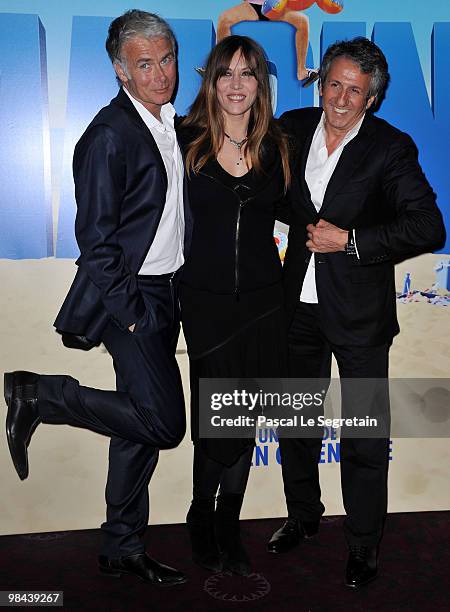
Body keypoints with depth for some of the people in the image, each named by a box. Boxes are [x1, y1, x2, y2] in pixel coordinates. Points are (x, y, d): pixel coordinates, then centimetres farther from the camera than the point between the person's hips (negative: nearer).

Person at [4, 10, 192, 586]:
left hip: (163, 294, 9)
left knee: (142, 421, 13)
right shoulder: (110, 135, -14)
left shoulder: (172, 123, 13)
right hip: (130, 296, -8)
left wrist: (170, 299, 15)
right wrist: (127, 313, -18)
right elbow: (95, 239, -16)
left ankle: (122, 549, 28)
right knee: (163, 422, -11)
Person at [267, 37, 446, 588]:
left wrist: (349, 240, -21)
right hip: (299, 304, 5)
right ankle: (302, 515, 42)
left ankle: (363, 547, 26)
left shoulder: (390, 147, -9)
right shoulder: (292, 128, 3)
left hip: (359, 313, -4)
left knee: (365, 437, 5)